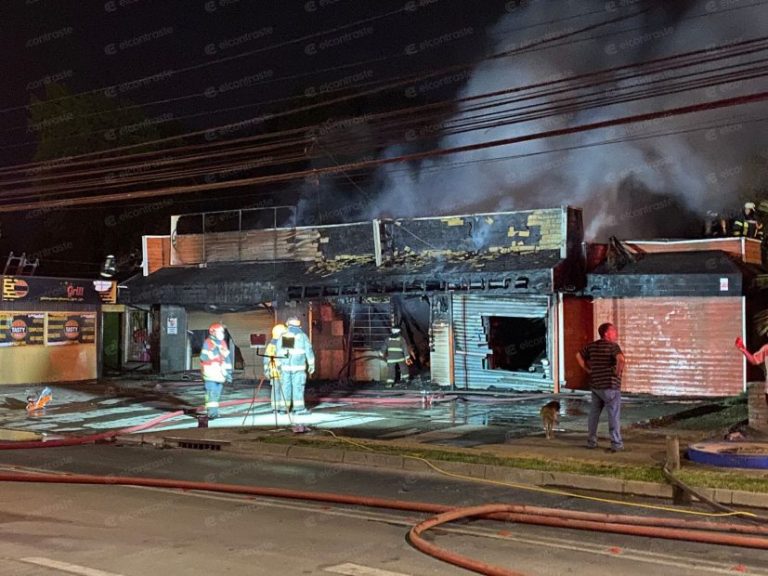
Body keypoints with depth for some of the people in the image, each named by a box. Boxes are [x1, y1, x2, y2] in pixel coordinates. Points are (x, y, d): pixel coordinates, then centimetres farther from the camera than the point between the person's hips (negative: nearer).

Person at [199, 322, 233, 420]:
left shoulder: (223, 343, 15)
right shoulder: (207, 343, -6)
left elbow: (227, 358, 18)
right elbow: (204, 357, -17)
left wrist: (229, 372, 16)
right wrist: (214, 350, -24)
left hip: (220, 373, 6)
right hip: (210, 373, -6)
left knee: (217, 393, 8)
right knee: (211, 392, -14)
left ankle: (214, 411, 16)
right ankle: (211, 412, -16)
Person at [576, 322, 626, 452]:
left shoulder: (592, 346, 7)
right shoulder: (613, 346, -13)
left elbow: (579, 356, 16)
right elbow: (621, 359, -31)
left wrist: (588, 370, 15)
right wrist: (618, 372, -16)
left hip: (595, 385, 6)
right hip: (610, 386, -6)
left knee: (593, 414, 15)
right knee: (614, 415, 0)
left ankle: (591, 441, 22)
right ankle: (616, 444, 1)